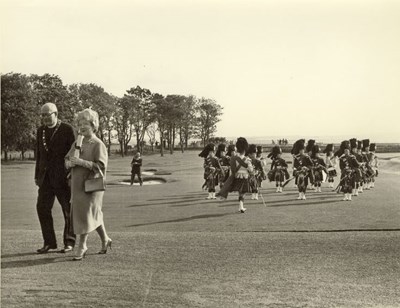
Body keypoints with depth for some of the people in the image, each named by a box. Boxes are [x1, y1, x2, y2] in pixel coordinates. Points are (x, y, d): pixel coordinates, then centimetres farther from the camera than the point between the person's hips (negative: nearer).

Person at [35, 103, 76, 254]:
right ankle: (49, 242, 11)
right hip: (46, 177, 5)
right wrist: (37, 175, 12)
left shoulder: (67, 129, -7)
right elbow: (39, 154, 15)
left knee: (68, 209, 4)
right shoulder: (41, 130, 10)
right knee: (42, 208, 1)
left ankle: (69, 242, 15)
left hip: (62, 176, -5)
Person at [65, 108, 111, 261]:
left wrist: (81, 162, -23)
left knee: (85, 213, -8)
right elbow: (66, 160, 16)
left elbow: (100, 166, -18)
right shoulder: (77, 143, 11)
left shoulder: (98, 145, -10)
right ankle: (105, 240, 32)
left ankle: (82, 246, 4)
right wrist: (69, 163, -8)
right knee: (94, 215, 16)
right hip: (77, 184, 7)